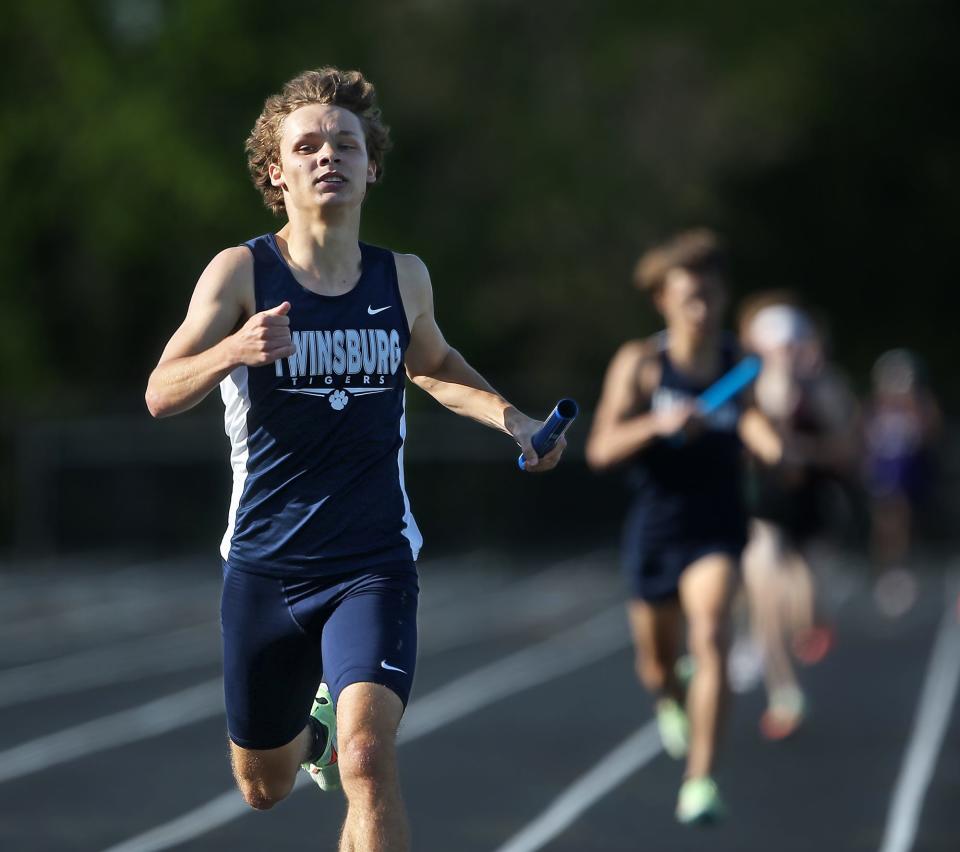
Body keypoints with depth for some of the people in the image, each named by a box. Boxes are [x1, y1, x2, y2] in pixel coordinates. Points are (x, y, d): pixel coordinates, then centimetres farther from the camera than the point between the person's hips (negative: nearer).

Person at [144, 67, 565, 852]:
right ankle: (317, 720, 52)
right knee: (265, 787, 17)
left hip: (374, 564, 0)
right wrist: (233, 351, -35)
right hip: (265, 565, 0)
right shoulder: (241, 272, -7)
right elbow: (161, 395, -15)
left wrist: (508, 417, 6)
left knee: (368, 760, -25)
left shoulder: (403, 278, 2)